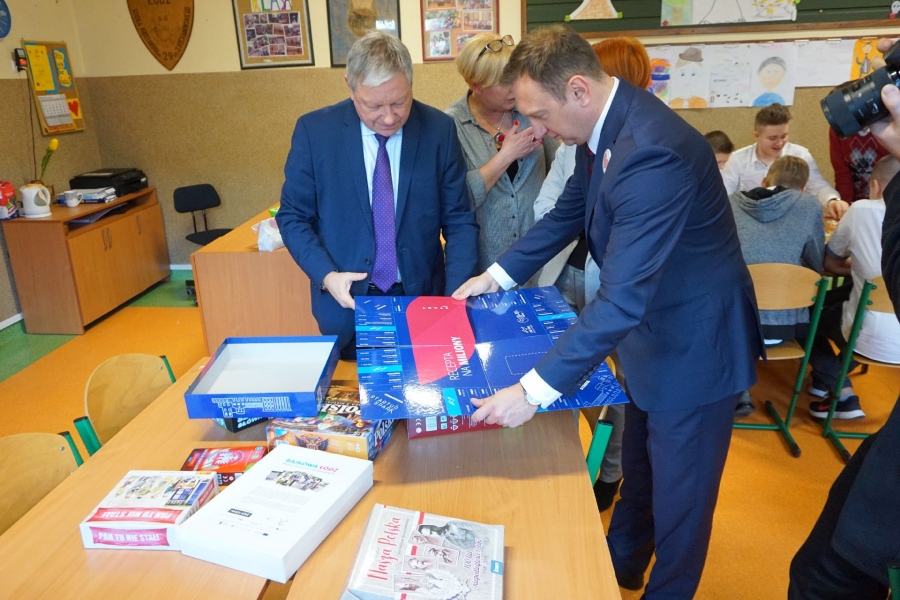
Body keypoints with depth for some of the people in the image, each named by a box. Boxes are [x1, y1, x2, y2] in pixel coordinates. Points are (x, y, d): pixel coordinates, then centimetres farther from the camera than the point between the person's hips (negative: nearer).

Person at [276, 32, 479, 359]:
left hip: (422, 298, 1)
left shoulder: (439, 130, -8)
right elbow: (293, 216, -2)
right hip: (347, 301, 0)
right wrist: (326, 275, -17)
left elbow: (459, 220, -4)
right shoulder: (314, 130, -9)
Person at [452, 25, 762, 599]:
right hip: (652, 326, 9)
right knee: (638, 466, 28)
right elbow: (570, 211, 11)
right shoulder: (605, 124, -5)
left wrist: (535, 390, -34)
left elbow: (623, 298, -36)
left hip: (694, 341, -9)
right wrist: (497, 275, 7)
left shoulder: (651, 151, -34)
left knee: (680, 492, 12)